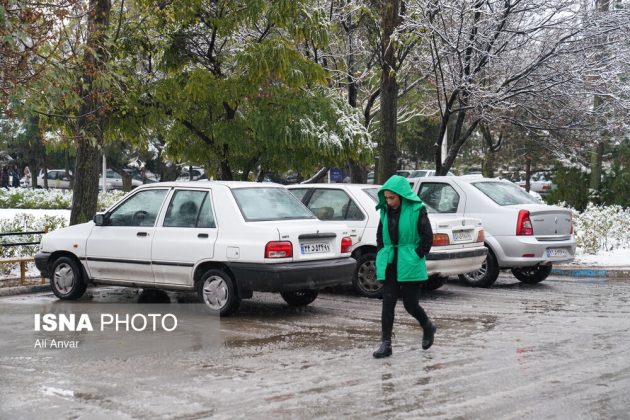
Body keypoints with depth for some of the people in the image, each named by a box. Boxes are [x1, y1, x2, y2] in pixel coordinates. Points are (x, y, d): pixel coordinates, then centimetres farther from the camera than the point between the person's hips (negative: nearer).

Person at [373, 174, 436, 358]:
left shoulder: (416, 210, -8)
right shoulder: (386, 211, 8)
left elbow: (427, 237, -7)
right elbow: (380, 235, 21)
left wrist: (416, 257, -9)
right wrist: (382, 254, 10)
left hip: (409, 265, -5)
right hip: (390, 264, 5)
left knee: (410, 303, 0)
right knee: (388, 303, -1)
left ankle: (428, 327, 29)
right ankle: (386, 343, 1)